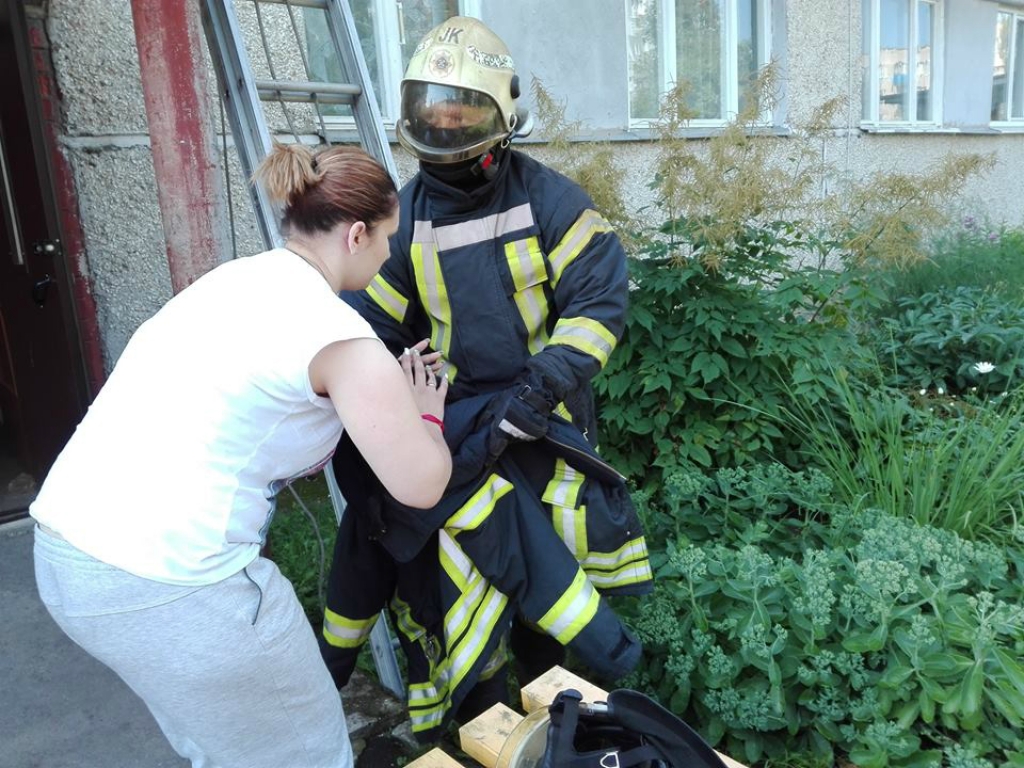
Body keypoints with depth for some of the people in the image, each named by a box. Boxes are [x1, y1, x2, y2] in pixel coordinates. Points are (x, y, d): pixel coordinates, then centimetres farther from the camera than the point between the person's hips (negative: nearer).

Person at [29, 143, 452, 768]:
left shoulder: (236, 277, 10)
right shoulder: (338, 334, -14)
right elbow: (422, 486, -10)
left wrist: (383, 390, 20)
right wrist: (427, 416, 10)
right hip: (170, 584, -9)